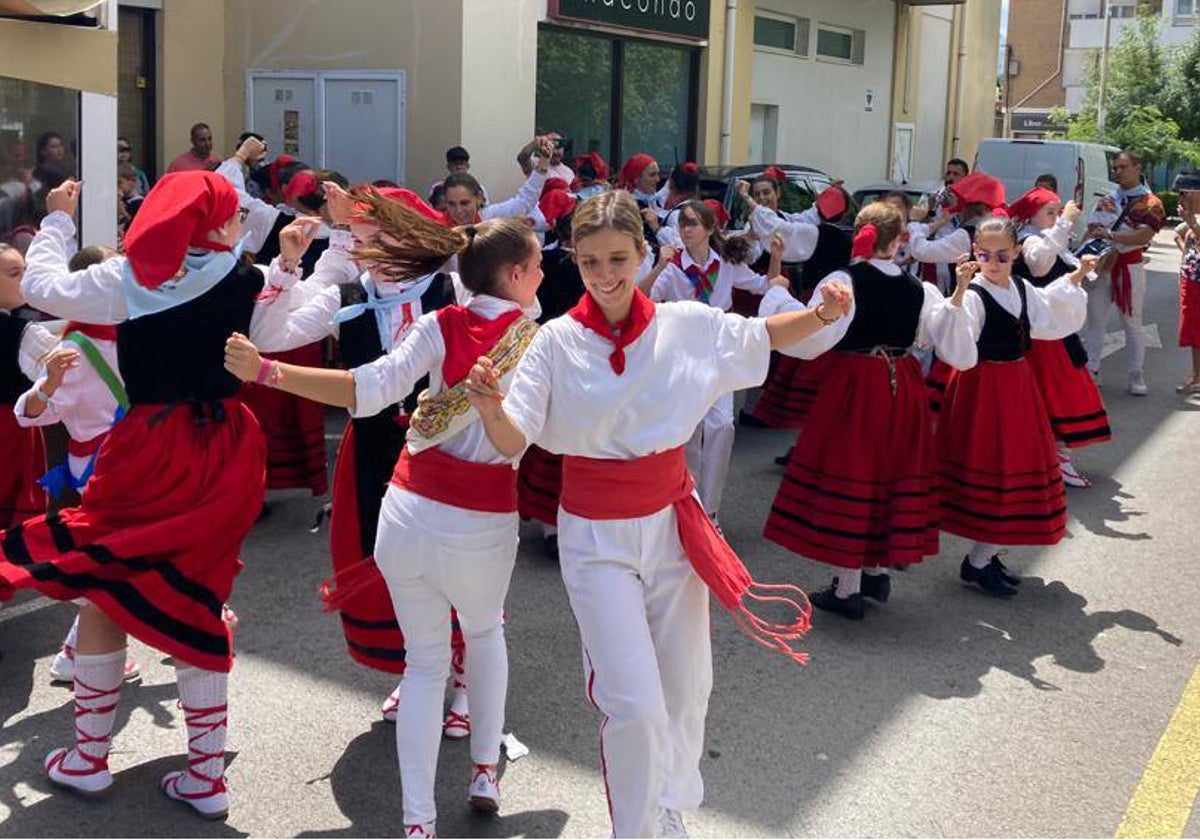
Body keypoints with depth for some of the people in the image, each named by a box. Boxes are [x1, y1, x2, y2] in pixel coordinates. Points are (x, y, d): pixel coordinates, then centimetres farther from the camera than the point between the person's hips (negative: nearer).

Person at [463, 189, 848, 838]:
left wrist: (821, 314, -8)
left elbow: (760, 337, 10)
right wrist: (490, 407, -36)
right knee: (635, 706, -8)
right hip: (596, 538, -3)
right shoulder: (557, 341, -11)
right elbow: (513, 442, -14)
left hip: (671, 523, 3)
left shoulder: (686, 324, -6)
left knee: (686, 690, 15)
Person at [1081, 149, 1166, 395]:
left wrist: (1109, 235, -20)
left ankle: (1137, 377, 11)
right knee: (1095, 319, 6)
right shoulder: (1106, 201, 12)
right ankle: (1091, 371, 14)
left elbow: (1143, 237, -17)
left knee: (1132, 322, 3)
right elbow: (1091, 230, 14)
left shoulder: (1150, 203, -4)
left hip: (1129, 266, -5)